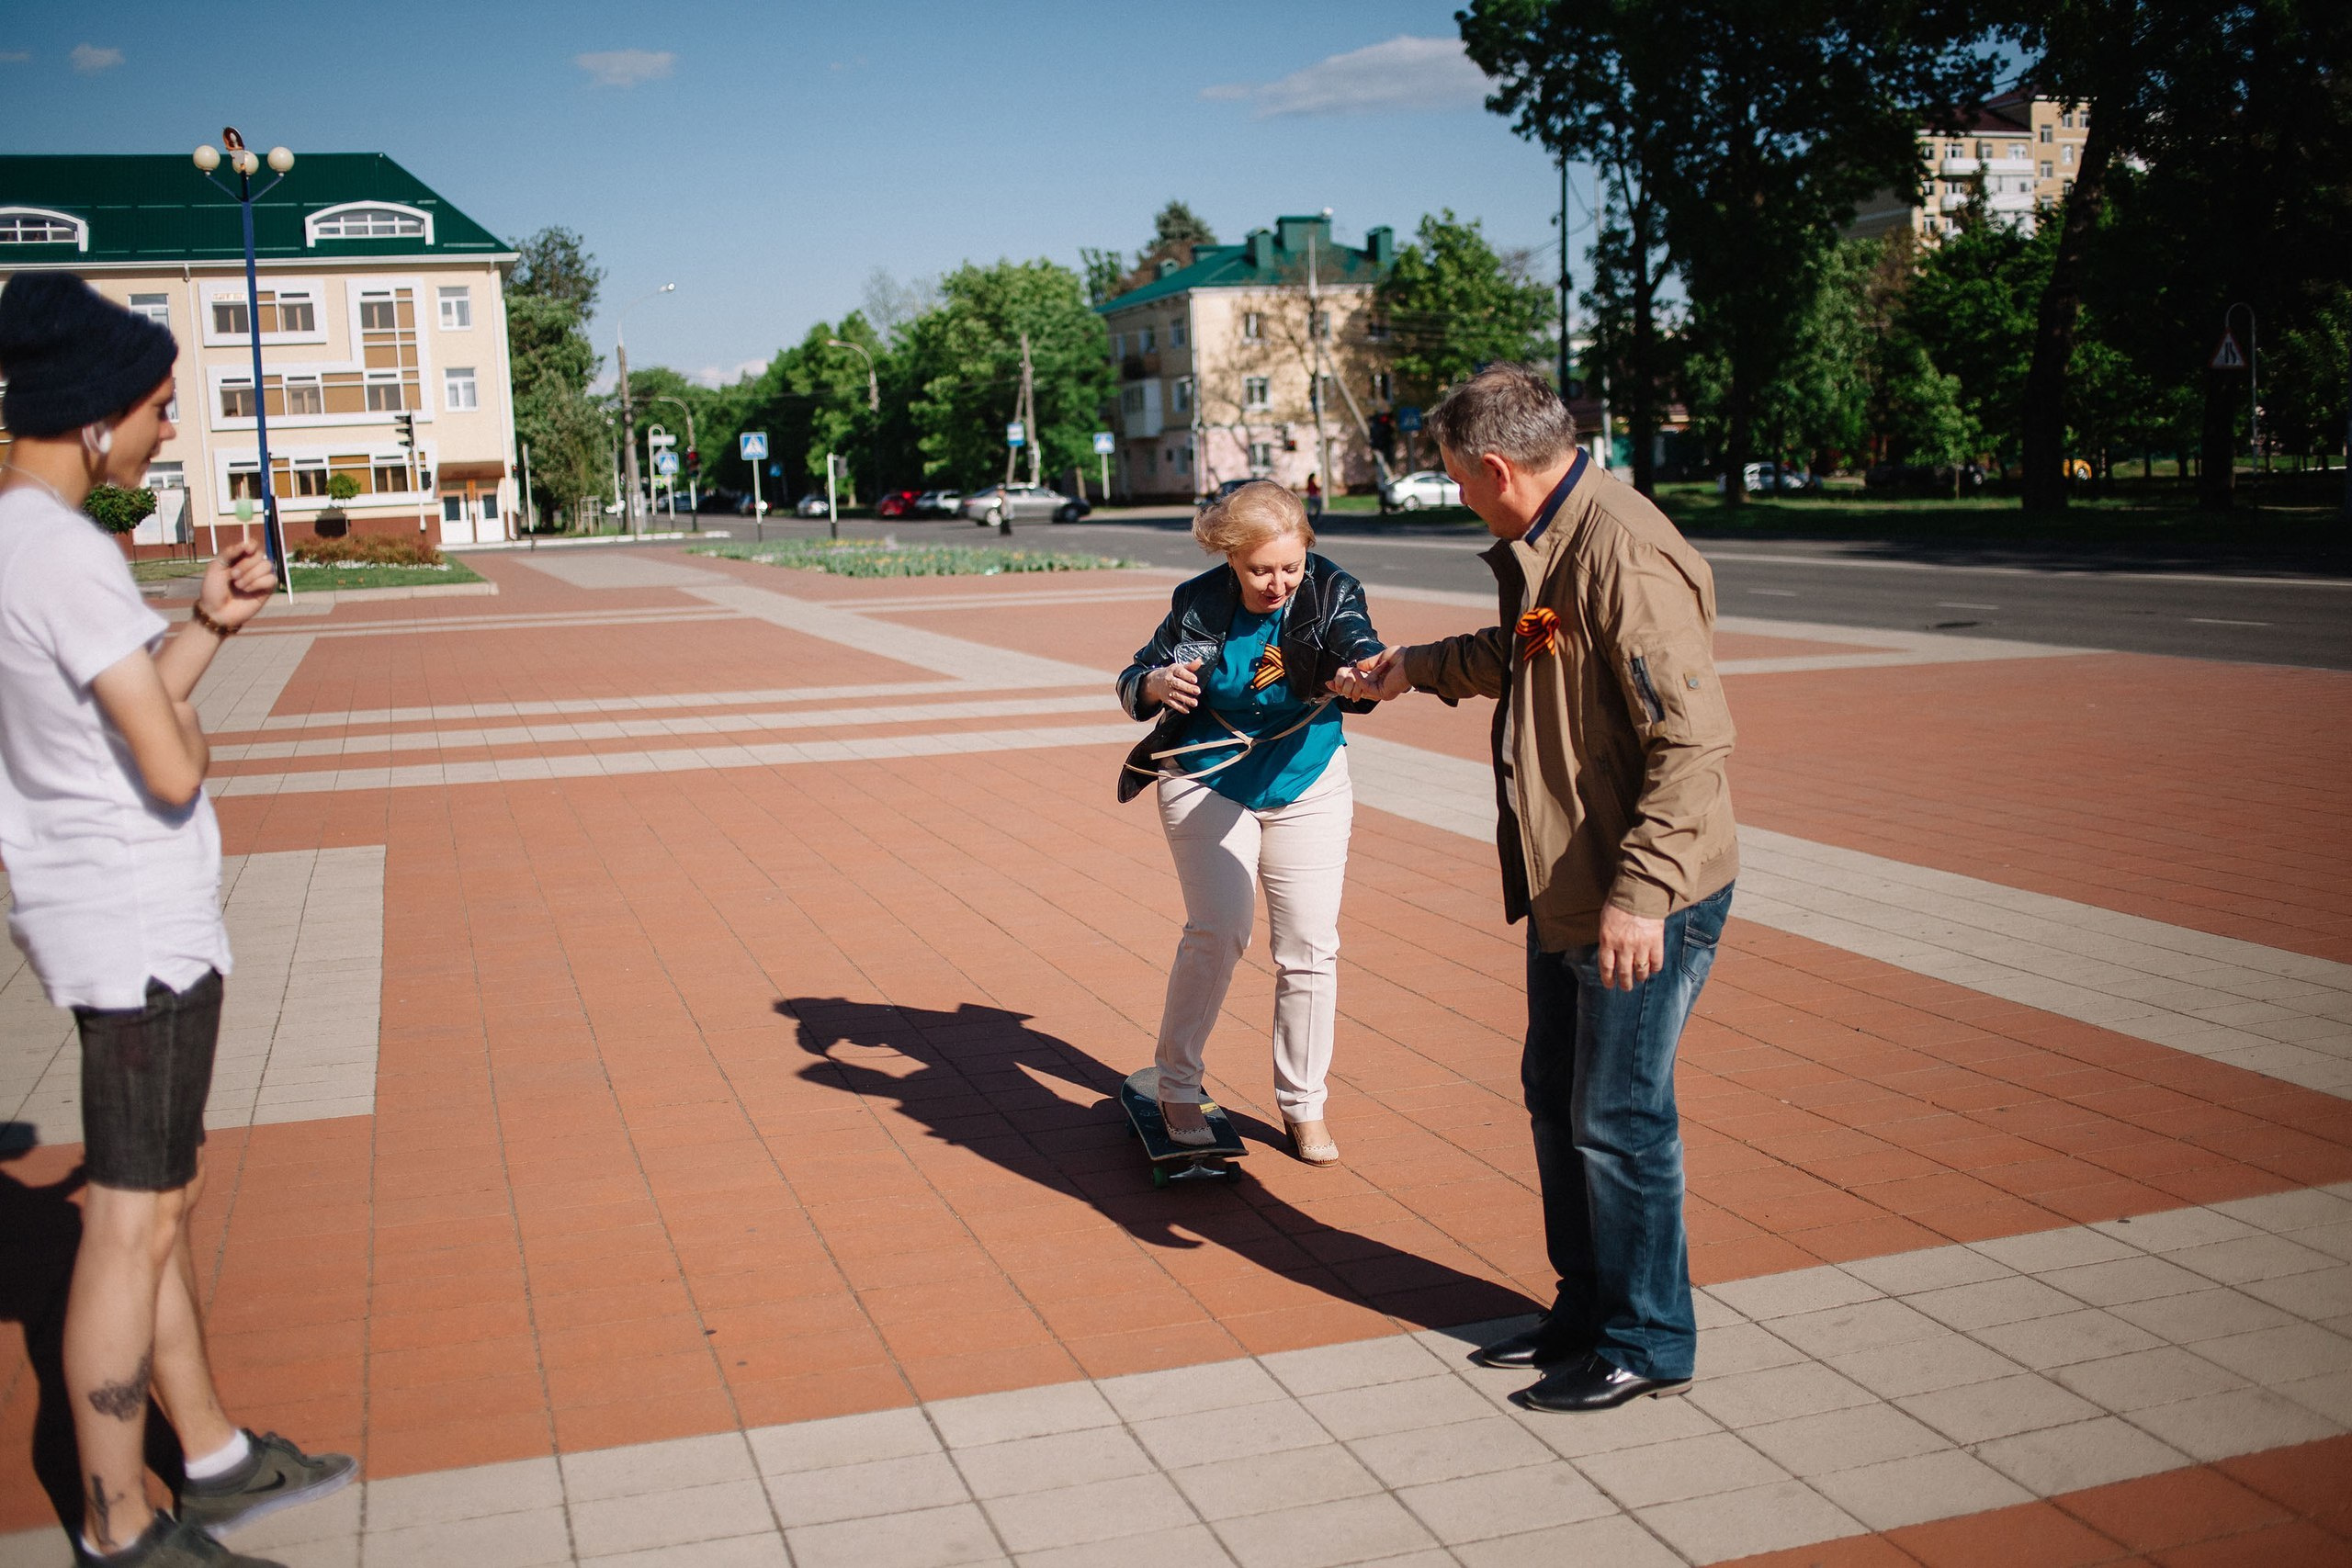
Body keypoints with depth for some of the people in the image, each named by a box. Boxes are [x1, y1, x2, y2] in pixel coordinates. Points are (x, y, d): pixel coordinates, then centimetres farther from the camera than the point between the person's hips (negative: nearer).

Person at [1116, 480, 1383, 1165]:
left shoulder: (1329, 593, -13)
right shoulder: (1200, 606, -13)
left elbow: (1362, 650, -31)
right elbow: (1132, 682, -3)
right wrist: (1155, 684, -28)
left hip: (1306, 786, 2)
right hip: (1207, 783, -2)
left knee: (1309, 946, 2)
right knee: (1219, 930, -14)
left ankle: (1303, 1106, 18)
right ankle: (1177, 1086, 6)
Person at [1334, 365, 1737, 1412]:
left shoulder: (1626, 556, -22)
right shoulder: (1543, 549, 9)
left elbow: (1694, 739, -26)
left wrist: (1640, 894, -29)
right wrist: (1416, 668, 40)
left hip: (1648, 906, -10)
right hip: (1565, 892, 10)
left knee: (1619, 1121, 1)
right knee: (1555, 1098, 18)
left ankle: (1650, 1345, 19)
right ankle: (1586, 1310, 34)